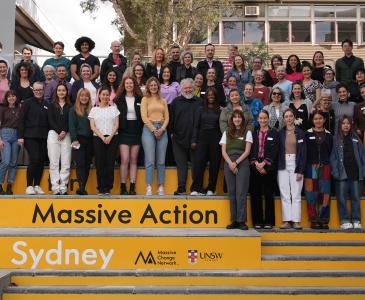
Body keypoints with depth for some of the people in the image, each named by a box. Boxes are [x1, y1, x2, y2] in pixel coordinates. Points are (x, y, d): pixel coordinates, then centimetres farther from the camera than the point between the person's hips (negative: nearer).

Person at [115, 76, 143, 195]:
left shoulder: (140, 99, 8)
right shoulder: (119, 99, 5)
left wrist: (142, 131, -2)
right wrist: (116, 131, -6)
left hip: (136, 131, 2)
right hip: (123, 132, -1)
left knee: (133, 160, 4)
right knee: (125, 160, -9)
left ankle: (132, 187, 7)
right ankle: (123, 187, -3)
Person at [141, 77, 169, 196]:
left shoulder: (163, 101, 17)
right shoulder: (145, 99, 7)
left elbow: (166, 117, 10)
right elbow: (144, 117, -3)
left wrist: (162, 129, -7)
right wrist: (154, 130, -10)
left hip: (162, 130, 3)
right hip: (149, 129, -3)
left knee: (161, 161, 2)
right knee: (150, 160, -8)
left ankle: (161, 187, 4)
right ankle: (149, 187, -8)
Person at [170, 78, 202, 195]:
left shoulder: (199, 102, 9)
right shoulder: (176, 102, 9)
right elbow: (171, 118, 9)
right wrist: (172, 133, 1)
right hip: (179, 138, 0)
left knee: (196, 164, 3)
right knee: (181, 165, 4)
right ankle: (181, 188, 7)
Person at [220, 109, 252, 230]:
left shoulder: (247, 132, 8)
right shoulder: (226, 133, 15)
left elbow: (247, 151, -1)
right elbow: (223, 151, 8)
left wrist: (236, 163, -10)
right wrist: (230, 163, -8)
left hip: (242, 163, -3)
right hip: (229, 163, 3)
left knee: (241, 193, -8)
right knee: (231, 193, 2)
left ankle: (241, 221, -8)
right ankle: (234, 221, 4)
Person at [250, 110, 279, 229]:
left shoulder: (274, 133, 6)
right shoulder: (254, 133, 13)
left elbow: (274, 151, -3)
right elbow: (251, 150, 6)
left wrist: (264, 163, -12)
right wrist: (256, 163, -10)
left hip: (269, 167, -2)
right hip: (255, 167, 2)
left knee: (269, 194, 0)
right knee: (255, 194, 1)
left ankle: (269, 222, 5)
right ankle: (257, 221, 8)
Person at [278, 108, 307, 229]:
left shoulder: (300, 133, 3)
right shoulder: (280, 133, 8)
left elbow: (303, 153, 0)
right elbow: (277, 151, 7)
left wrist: (300, 170, -7)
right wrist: (277, 167, -2)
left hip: (296, 165, -2)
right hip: (283, 166, 2)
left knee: (296, 194, -3)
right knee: (284, 194, 1)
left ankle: (296, 221, 0)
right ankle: (286, 220, 4)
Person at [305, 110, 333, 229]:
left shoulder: (328, 135, 12)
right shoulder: (307, 134, 5)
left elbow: (331, 152, 12)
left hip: (325, 167, 2)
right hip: (311, 167, -2)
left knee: (325, 194, -2)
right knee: (312, 195, -4)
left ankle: (324, 220, 4)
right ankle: (313, 220, 2)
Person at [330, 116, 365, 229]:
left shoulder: (355, 139, 11)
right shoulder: (336, 139, 3)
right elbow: (333, 157, -2)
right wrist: (335, 172, -11)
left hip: (355, 173, 2)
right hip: (342, 173, -2)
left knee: (356, 197, 4)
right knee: (342, 198, -2)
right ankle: (345, 221, 4)